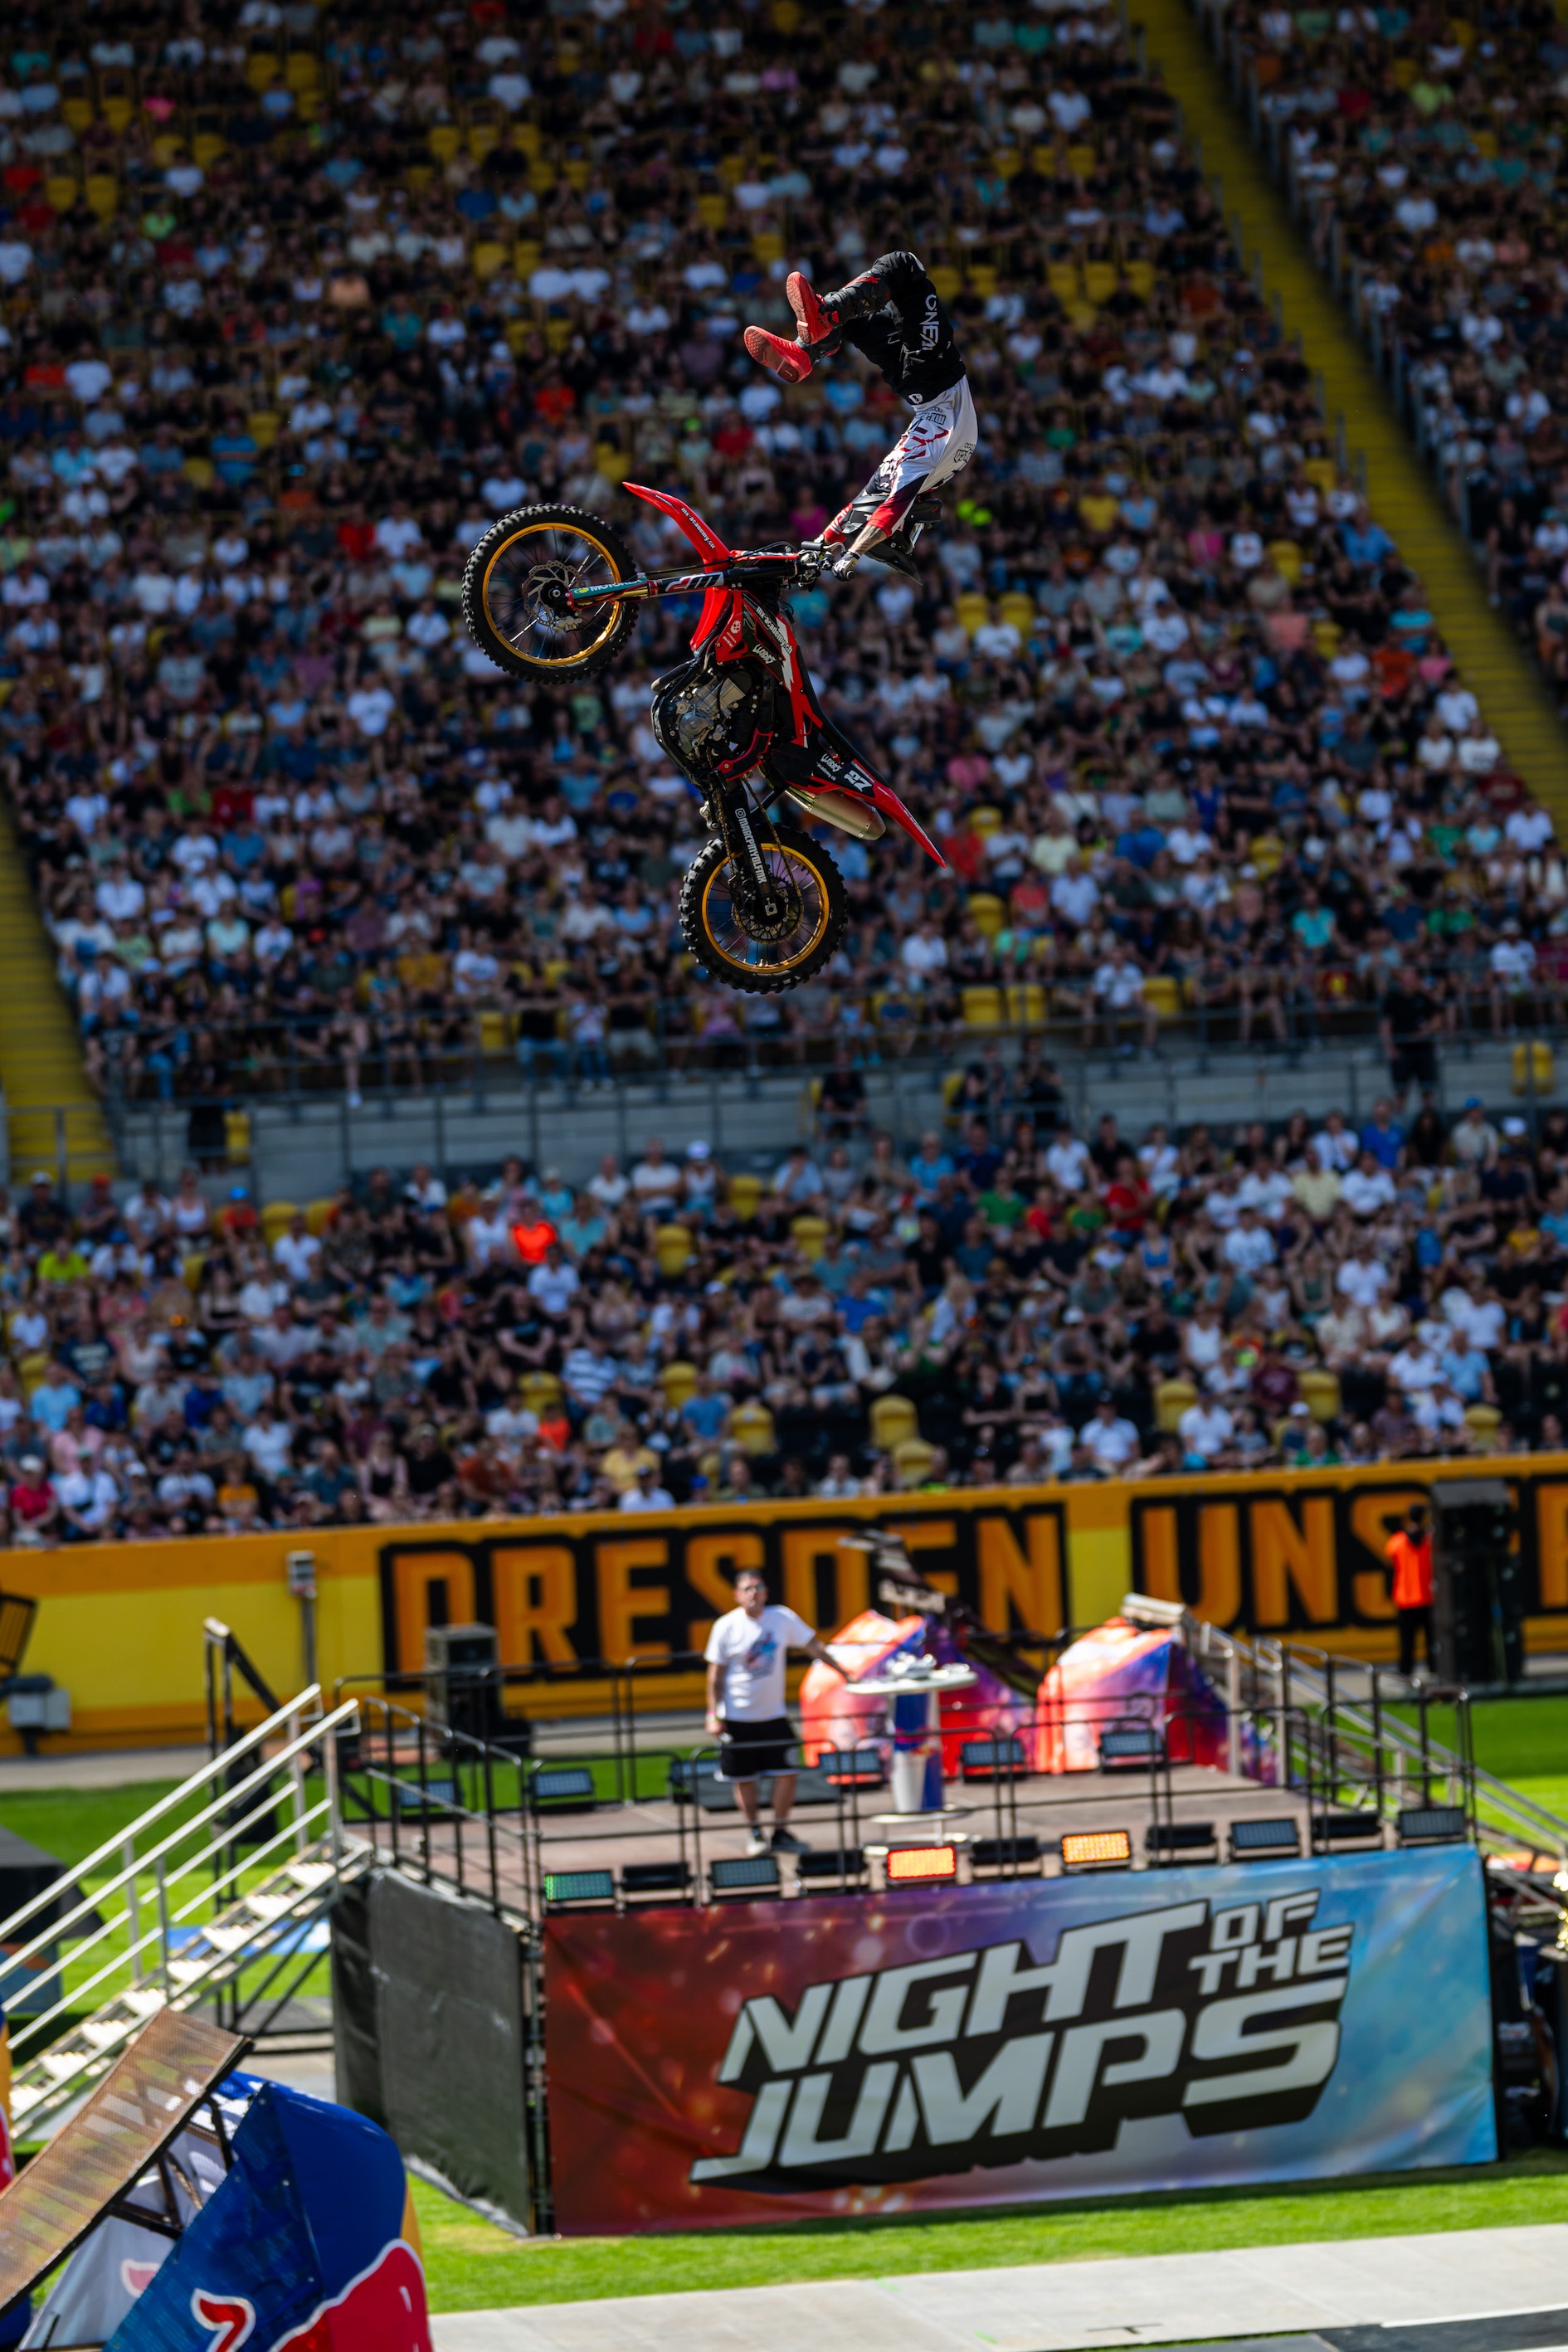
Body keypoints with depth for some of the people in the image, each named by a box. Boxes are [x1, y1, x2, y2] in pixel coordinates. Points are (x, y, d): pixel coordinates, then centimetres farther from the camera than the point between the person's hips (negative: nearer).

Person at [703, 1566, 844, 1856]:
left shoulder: (783, 1619, -4)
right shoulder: (726, 1627, -9)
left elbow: (812, 1646, 6)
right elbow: (716, 1673, -4)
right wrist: (713, 1714, -7)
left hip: (773, 1714, 2)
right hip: (737, 1717, -2)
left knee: (786, 1773, -4)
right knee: (744, 1779, 4)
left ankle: (781, 1833, 11)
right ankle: (755, 1833, 22)